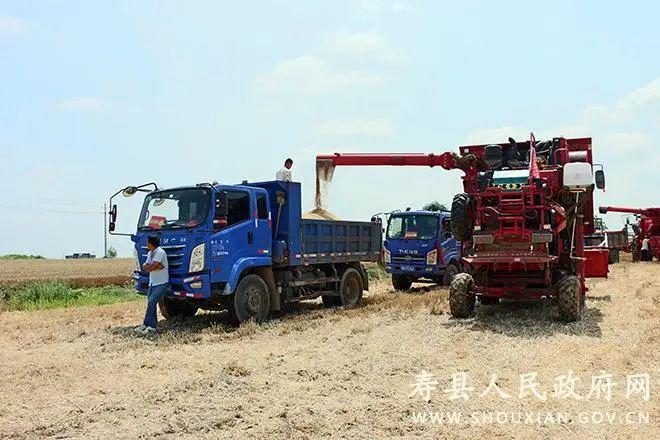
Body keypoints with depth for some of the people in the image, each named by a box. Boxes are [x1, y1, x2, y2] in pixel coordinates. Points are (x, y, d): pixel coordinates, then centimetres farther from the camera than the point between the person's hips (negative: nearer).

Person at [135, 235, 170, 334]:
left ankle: (146, 325, -14)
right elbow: (144, 266, 3)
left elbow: (151, 267, -23)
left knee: (151, 302, -17)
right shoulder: (150, 253, 14)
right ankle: (152, 326, 11)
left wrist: (146, 266, -2)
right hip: (152, 283, 9)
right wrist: (157, 267, -12)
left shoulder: (159, 252, -16)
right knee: (151, 304, 8)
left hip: (161, 283, -9)